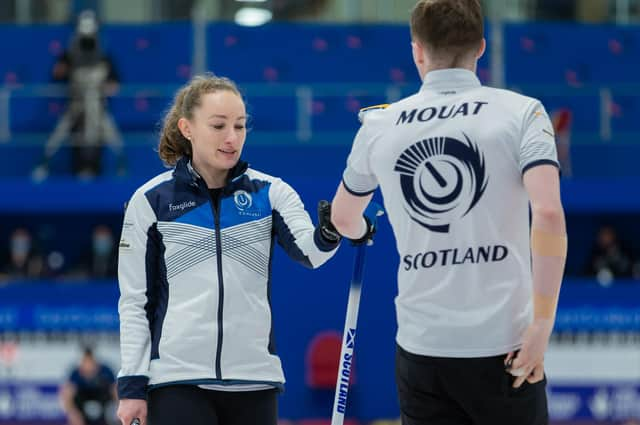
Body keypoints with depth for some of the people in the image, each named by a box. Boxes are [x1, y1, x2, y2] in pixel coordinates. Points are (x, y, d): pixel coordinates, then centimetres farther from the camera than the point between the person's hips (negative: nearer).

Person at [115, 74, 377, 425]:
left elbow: (309, 251, -14)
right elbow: (134, 299, 3)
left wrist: (331, 228, -37)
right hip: (177, 380, -2)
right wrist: (132, 385, -2)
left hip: (254, 380, 3)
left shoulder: (269, 192, 4)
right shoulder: (151, 200, 0)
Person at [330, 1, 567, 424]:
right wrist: (542, 322, -12)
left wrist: (361, 231, 46)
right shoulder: (521, 112, -3)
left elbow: (343, 218, 22)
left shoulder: (380, 124, 5)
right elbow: (548, 214, -16)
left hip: (420, 348, 3)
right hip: (501, 349, -2)